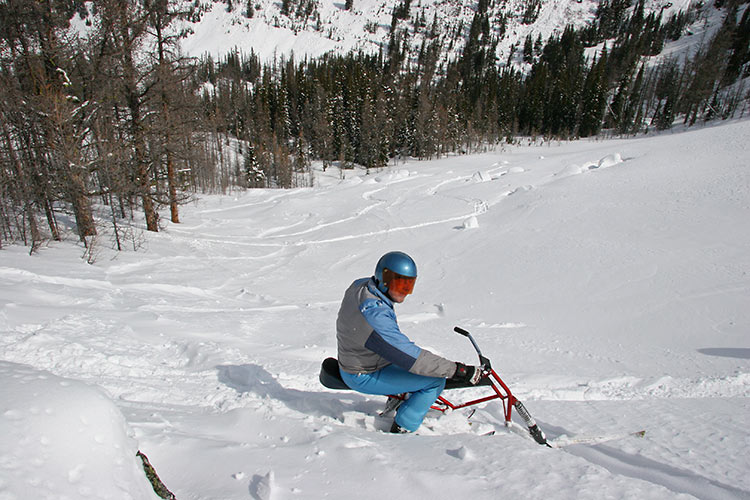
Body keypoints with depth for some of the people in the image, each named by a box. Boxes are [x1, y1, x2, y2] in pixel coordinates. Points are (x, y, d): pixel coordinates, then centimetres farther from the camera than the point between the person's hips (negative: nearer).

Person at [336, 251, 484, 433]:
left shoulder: (359, 286, -8)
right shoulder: (375, 315, -36)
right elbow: (410, 357, -35)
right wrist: (458, 371, -30)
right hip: (364, 378, -9)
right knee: (436, 380, -12)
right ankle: (401, 430, 2)